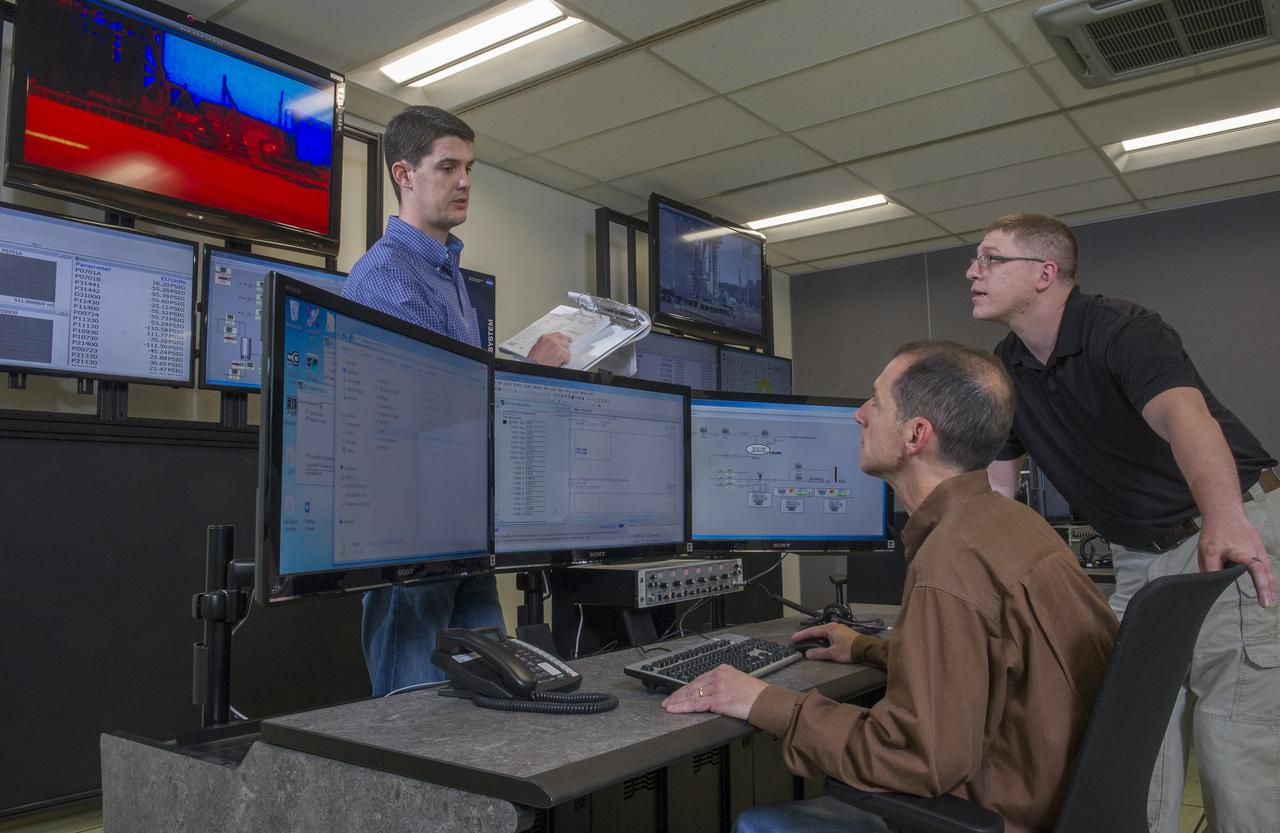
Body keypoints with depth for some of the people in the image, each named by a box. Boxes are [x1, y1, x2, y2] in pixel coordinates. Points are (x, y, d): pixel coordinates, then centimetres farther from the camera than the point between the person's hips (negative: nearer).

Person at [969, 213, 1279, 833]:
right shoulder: (1006, 370, 3)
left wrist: (1225, 520, -57)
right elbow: (993, 486, 7)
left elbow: (1184, 413, -39)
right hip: (1139, 558, 7)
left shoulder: (1122, 331, -19)